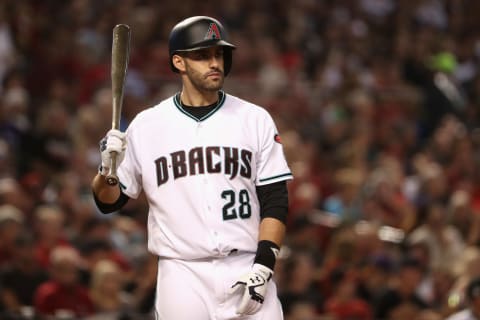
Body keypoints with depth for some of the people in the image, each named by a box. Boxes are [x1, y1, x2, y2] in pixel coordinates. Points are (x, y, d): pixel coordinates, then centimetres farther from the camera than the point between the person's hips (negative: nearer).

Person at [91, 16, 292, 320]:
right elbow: (108, 201, 10)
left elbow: (275, 202, 3)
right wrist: (107, 168, -12)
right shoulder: (147, 125, 5)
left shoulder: (255, 120, 6)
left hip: (246, 271, 0)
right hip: (181, 278, 0)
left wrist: (263, 266, -9)